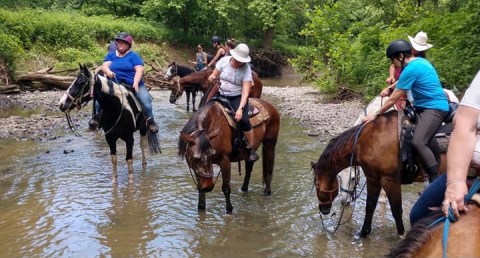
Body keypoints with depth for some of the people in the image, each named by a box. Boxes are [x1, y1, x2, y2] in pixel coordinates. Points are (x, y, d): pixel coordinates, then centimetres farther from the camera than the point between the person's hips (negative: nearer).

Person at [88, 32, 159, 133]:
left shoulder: (134, 56, 5)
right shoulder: (111, 55, 15)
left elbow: (139, 70, -8)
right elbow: (104, 66, 1)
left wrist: (135, 83, -25)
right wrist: (108, 72, -25)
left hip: (133, 84, -2)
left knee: (145, 99, -23)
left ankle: (150, 120, -7)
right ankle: (97, 116, 4)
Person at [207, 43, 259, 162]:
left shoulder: (246, 70, -14)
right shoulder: (224, 61, -6)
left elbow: (245, 92, -19)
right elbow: (214, 76, 7)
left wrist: (240, 109, -32)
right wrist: (211, 77, -19)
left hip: (237, 97, -4)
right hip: (221, 95, 4)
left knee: (243, 120, -25)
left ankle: (251, 149, -8)